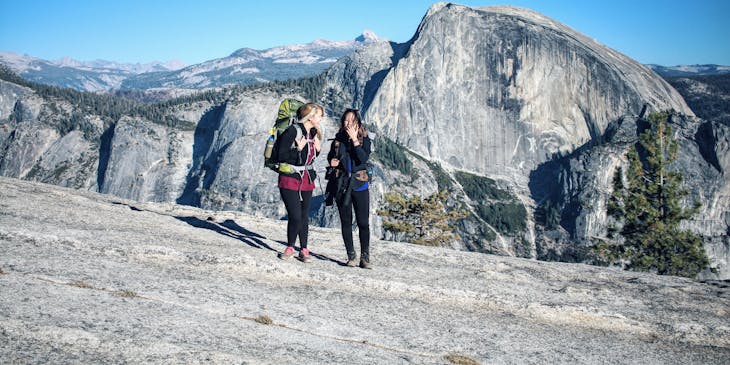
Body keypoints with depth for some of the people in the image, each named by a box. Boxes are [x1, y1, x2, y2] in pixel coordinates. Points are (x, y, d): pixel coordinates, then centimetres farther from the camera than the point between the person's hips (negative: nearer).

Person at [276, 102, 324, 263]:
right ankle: (290, 247, 11)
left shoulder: (314, 133, 9)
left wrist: (318, 148, 2)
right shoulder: (293, 131, -14)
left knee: (304, 216, 9)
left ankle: (304, 250, 18)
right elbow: (281, 156, -16)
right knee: (295, 216, -9)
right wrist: (299, 149, -20)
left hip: (306, 180, 6)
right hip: (290, 180, -6)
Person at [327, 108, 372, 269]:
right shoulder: (338, 139, 7)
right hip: (341, 185, 2)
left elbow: (364, 158, -16)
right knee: (346, 222, 6)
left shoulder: (364, 139, 0)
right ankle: (351, 256, 15)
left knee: (363, 223, -3)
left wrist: (354, 139, -18)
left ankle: (365, 257, 5)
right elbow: (330, 156, 20)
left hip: (359, 184, -2)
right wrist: (332, 162, -2)